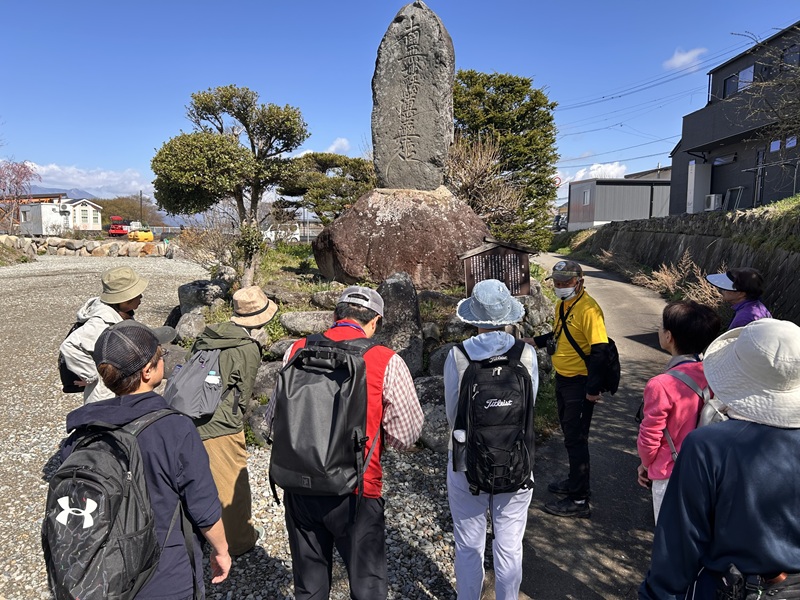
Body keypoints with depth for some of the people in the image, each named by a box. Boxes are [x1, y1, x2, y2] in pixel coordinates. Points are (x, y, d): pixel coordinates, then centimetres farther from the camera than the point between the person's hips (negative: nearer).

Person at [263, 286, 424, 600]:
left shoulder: (297, 351, -3)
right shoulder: (387, 362, -12)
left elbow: (272, 422, 3)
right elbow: (406, 435, -8)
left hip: (299, 488, 4)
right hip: (355, 491, -3)